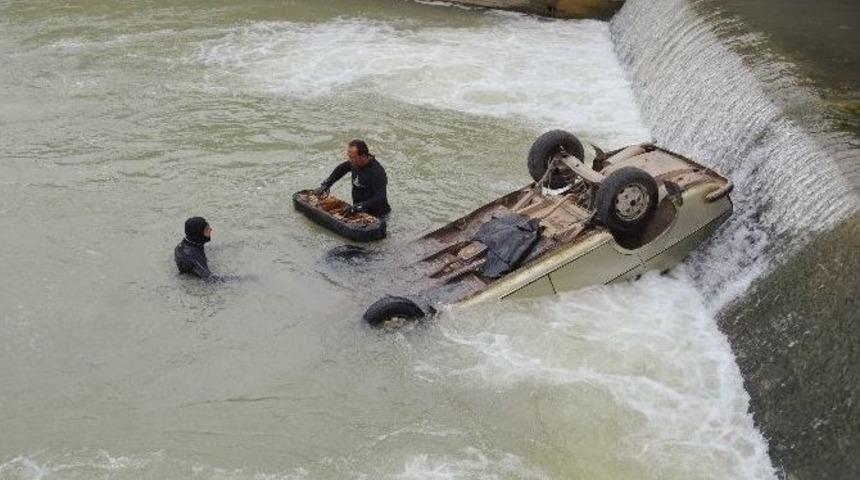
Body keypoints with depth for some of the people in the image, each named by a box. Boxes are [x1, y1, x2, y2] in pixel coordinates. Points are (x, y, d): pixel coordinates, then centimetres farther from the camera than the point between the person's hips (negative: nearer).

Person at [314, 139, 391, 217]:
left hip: (375, 216, -8)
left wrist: (359, 206, -37)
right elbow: (341, 169, 21)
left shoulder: (377, 172, -25)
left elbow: (380, 199, -33)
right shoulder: (355, 162, -1)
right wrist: (325, 185, 14)